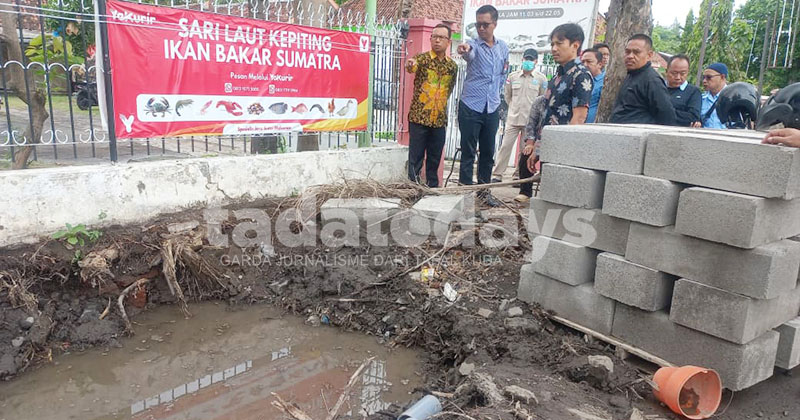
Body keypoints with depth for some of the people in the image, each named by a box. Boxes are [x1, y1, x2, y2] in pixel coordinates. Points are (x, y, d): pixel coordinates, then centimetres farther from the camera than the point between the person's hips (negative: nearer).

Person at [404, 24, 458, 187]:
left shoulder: (453, 66, 9)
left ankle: (432, 189, 22)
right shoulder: (422, 58, -3)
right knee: (415, 158, -1)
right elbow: (412, 68, -26)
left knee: (435, 159, 11)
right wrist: (410, 65, -49)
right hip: (419, 118, -4)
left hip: (440, 120, 4)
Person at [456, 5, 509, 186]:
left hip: (492, 108, 5)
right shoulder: (473, 44, -8)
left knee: (488, 152, 10)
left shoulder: (503, 47, 8)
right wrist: (466, 50, -55)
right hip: (471, 107, -5)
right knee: (468, 152, -1)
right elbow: (470, 55, -33)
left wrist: (495, 94, 15)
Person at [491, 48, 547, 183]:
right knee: (505, 146, -2)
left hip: (531, 121, -1)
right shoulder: (513, 76, 5)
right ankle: (497, 175, 3)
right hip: (513, 119, 1)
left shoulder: (541, 78, 1)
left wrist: (533, 110, 8)